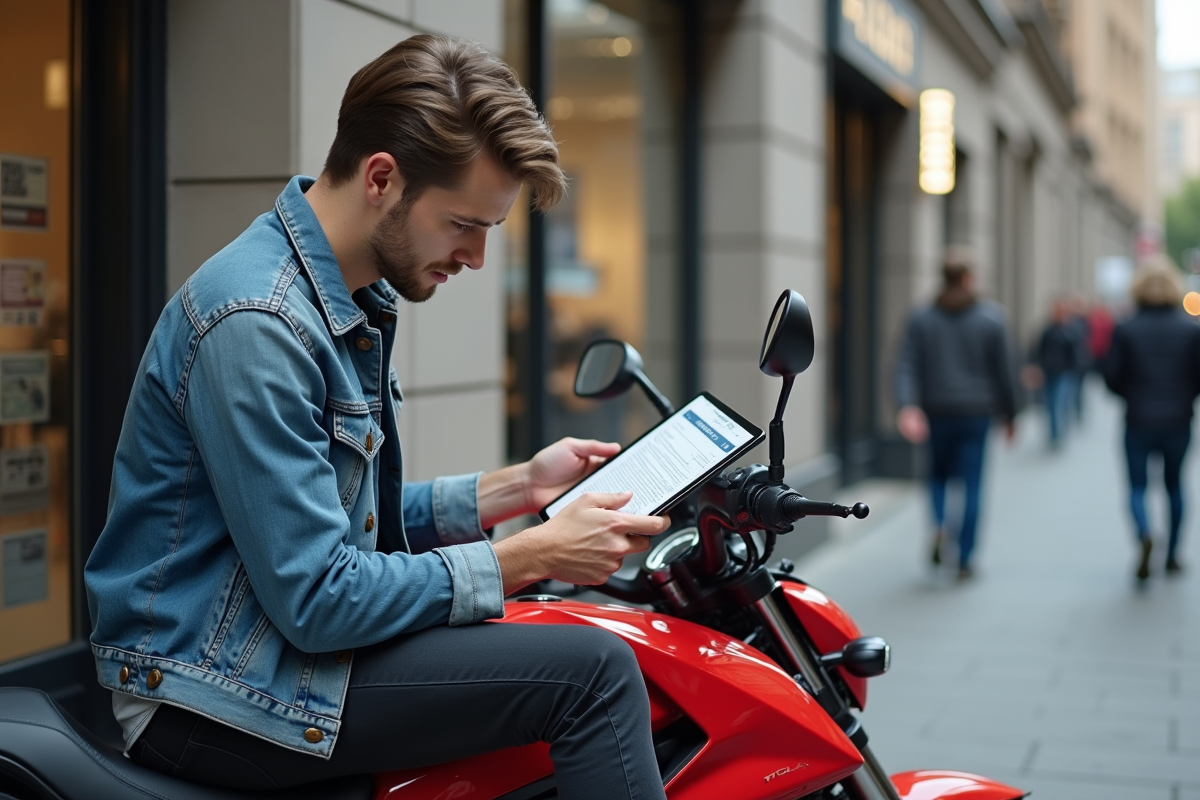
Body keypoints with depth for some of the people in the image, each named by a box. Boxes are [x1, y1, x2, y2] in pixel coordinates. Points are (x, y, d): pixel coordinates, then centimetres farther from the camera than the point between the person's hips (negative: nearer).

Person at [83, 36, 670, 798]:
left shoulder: (352, 302, 8)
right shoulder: (258, 325, -23)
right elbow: (319, 602, -24)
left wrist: (516, 488, 4)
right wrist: (529, 558, -19)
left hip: (277, 641, 10)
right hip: (220, 694, -10)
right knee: (594, 671, -18)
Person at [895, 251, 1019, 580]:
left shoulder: (921, 319, 2)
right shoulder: (991, 319, -2)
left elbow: (906, 367, -9)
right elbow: (1003, 371, 0)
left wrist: (907, 406, -17)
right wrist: (1009, 414, 9)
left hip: (937, 413, 2)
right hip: (976, 412, -2)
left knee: (939, 471, 21)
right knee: (972, 483, 3)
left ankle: (939, 524, -7)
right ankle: (964, 560, 2)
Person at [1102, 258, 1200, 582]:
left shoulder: (1125, 329, -7)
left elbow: (1111, 377, -7)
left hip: (1138, 421, -1)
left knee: (1137, 485, 6)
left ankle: (1144, 534, -24)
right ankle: (1173, 555, 22)